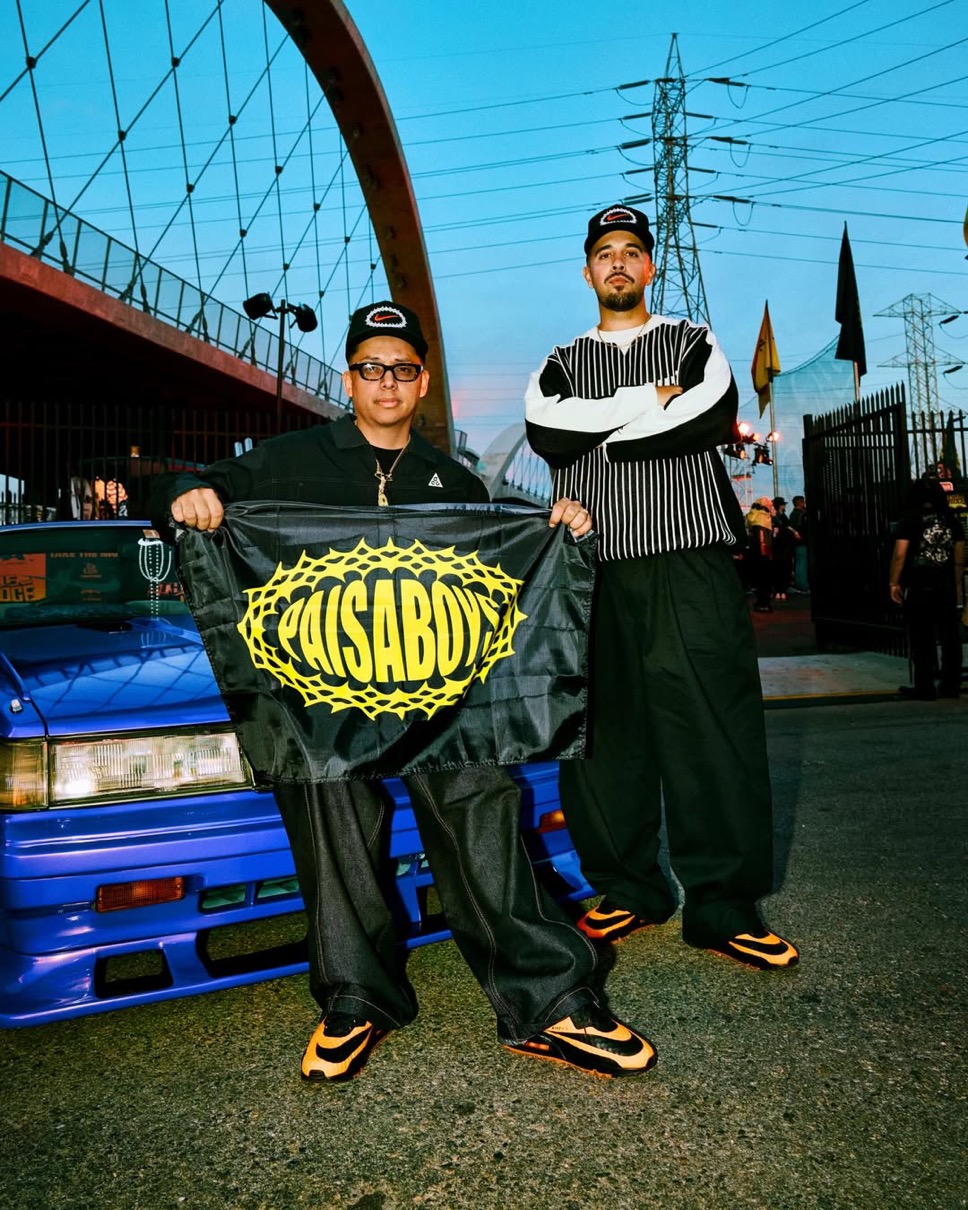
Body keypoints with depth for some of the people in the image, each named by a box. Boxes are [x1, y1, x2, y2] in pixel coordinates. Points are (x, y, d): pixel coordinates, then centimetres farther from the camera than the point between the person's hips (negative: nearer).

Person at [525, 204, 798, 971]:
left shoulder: (694, 344, 16)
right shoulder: (562, 364, 20)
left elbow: (716, 413, -7)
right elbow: (544, 432, -3)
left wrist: (599, 433, -5)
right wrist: (651, 399, -4)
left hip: (690, 557, -1)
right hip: (593, 563, 2)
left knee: (712, 724, -7)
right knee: (606, 728, 2)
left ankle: (723, 907, 3)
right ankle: (629, 892, 16)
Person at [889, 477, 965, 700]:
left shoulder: (910, 520, -4)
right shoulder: (952, 520, 8)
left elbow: (899, 554, -11)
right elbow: (959, 558, 9)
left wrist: (894, 583, -4)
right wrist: (958, 585, 15)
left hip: (919, 586, -4)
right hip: (947, 585, 4)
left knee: (922, 638, 1)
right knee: (949, 636, 10)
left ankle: (925, 688, 4)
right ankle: (951, 685, 16)